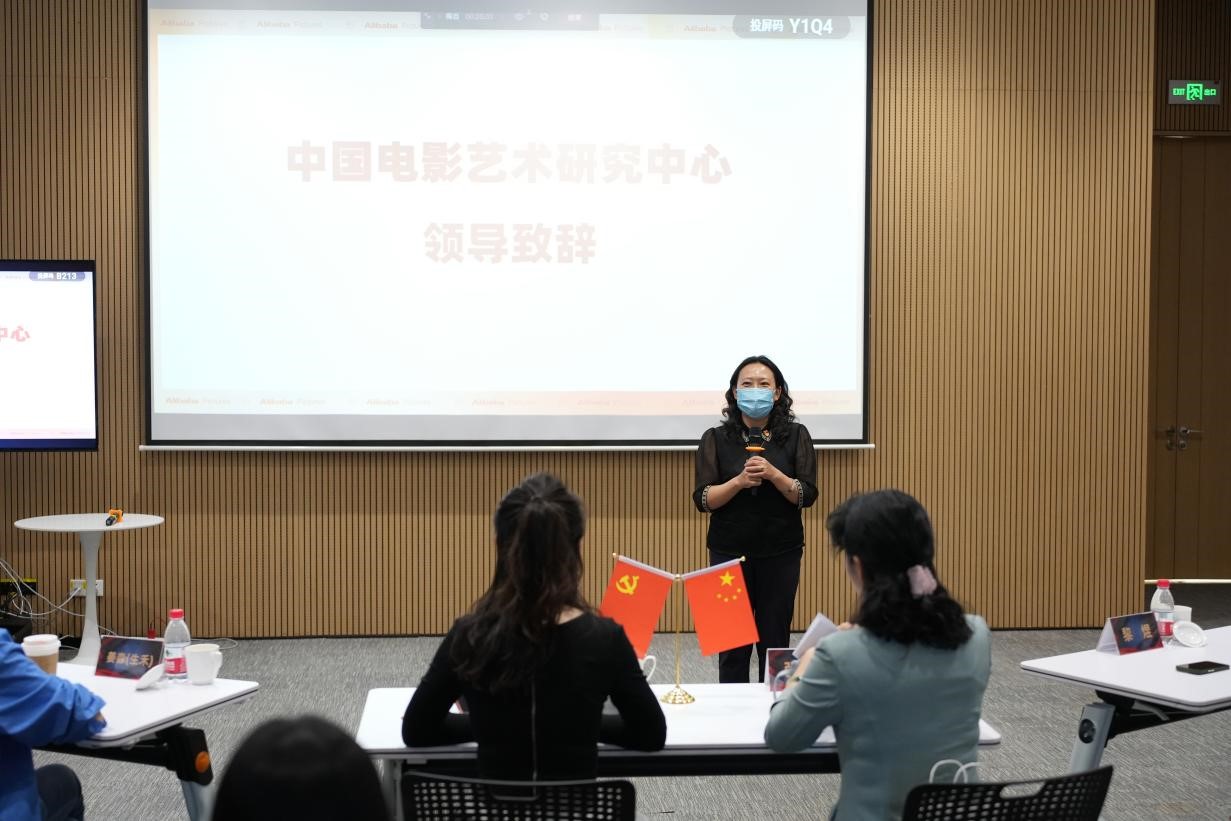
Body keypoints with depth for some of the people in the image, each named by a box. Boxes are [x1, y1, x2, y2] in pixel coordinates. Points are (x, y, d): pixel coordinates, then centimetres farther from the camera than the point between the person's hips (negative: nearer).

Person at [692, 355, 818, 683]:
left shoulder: (796, 436, 1)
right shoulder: (716, 439, 1)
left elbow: (807, 496, -4)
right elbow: (703, 500, -5)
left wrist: (773, 474, -20)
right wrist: (739, 481, -21)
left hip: (781, 553, 0)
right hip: (730, 553, 0)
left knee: (775, 641, 4)